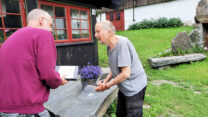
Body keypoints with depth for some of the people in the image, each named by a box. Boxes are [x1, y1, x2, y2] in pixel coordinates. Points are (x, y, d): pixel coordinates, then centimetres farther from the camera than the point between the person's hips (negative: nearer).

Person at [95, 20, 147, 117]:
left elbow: (125, 74, -27)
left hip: (134, 88, -8)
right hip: (123, 87, 9)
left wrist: (107, 85, -16)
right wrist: (105, 81, 0)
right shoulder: (109, 47, 3)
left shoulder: (122, 43, -25)